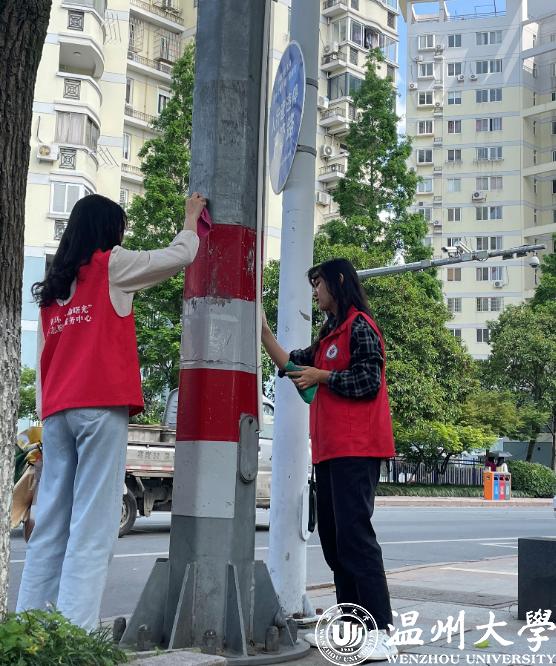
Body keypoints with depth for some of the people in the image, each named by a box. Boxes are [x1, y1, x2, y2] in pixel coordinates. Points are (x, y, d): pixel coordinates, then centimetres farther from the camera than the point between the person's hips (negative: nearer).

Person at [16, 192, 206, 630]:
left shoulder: (52, 287, 21)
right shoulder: (109, 265, 3)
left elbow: (45, 357, 19)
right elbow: (180, 256, 9)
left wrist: (47, 412, 18)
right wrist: (192, 219, 26)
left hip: (57, 410, 7)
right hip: (101, 405, -7)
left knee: (52, 523, 7)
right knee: (93, 523, -9)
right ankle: (75, 629, -13)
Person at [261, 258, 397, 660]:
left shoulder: (360, 326, -6)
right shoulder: (330, 335, 22)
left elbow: (368, 381, -15)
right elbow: (292, 365, 21)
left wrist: (321, 376, -6)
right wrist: (263, 328, 19)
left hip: (355, 450, -10)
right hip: (329, 451, 10)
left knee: (354, 535, -14)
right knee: (334, 538, 9)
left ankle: (382, 631, -14)